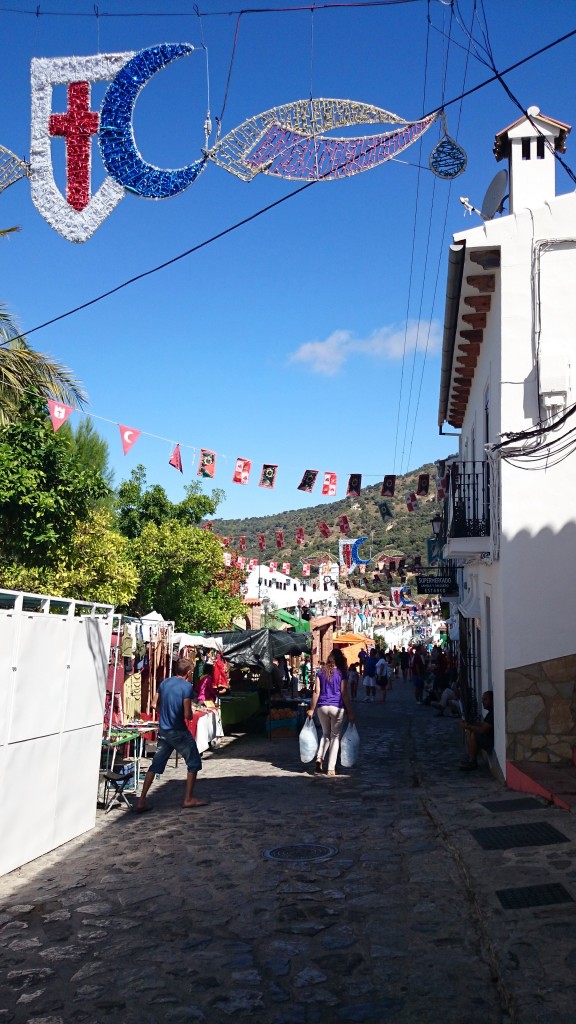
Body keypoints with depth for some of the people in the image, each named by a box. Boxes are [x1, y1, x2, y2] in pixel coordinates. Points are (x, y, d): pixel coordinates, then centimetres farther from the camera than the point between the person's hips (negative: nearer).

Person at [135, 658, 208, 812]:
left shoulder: (164, 683, 4)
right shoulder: (187, 686, -16)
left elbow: (154, 705, 9)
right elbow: (188, 715, -19)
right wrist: (190, 714, 3)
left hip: (163, 731, 6)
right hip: (179, 732, -6)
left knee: (155, 765, 12)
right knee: (194, 763, 11)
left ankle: (141, 801, 9)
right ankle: (188, 798, 13)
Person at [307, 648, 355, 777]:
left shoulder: (320, 672, 4)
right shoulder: (342, 673, -4)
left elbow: (316, 692, 1)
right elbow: (344, 694, -6)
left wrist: (311, 709, 7)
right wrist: (350, 712, -2)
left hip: (322, 707, 3)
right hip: (337, 708, -3)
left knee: (325, 734, 20)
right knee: (335, 736, 7)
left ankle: (319, 758, -2)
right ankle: (331, 768, 4)